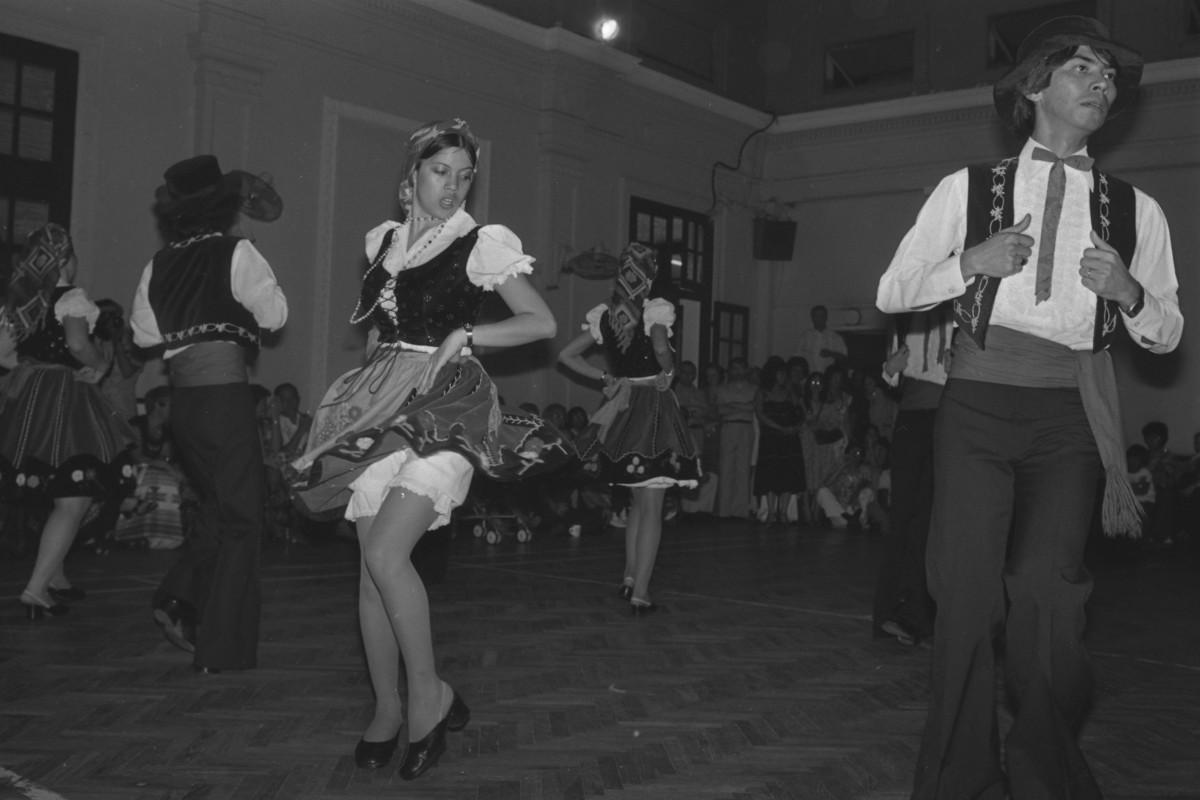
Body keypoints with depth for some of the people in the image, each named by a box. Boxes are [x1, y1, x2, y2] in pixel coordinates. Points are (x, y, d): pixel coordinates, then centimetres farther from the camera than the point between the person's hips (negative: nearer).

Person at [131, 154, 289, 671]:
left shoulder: (159, 264, 9)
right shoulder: (236, 253, -6)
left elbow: (144, 333, 14)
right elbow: (275, 315, -2)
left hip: (182, 397, 6)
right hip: (225, 395, -6)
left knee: (218, 506, 24)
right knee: (239, 516, 3)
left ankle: (180, 599, 11)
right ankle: (222, 647, 6)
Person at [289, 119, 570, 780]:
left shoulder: (483, 245, -1)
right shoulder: (384, 241, 15)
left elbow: (543, 322, 0)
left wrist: (465, 335, -9)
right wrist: (374, 376, 13)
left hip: (444, 407, -5)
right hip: (379, 406, 6)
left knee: (387, 555, -19)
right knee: (371, 566, 3)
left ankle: (430, 695, -2)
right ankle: (387, 708, 16)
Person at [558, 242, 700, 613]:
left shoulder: (603, 315, 5)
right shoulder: (654, 311, -11)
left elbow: (566, 355, 8)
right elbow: (661, 348, -30)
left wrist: (604, 376, 10)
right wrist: (669, 370, -10)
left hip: (622, 411, 6)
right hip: (654, 408, -6)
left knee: (637, 501, 23)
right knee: (652, 507, 0)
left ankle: (629, 578, 24)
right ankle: (640, 594, 0)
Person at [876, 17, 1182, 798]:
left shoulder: (1136, 211, 10)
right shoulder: (968, 189, 7)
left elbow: (1168, 333, 14)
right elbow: (891, 292, 6)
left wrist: (1129, 294, -8)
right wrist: (972, 262, -10)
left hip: (1069, 418, 1)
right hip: (977, 408, 0)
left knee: (1049, 590, -12)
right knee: (969, 592, -4)